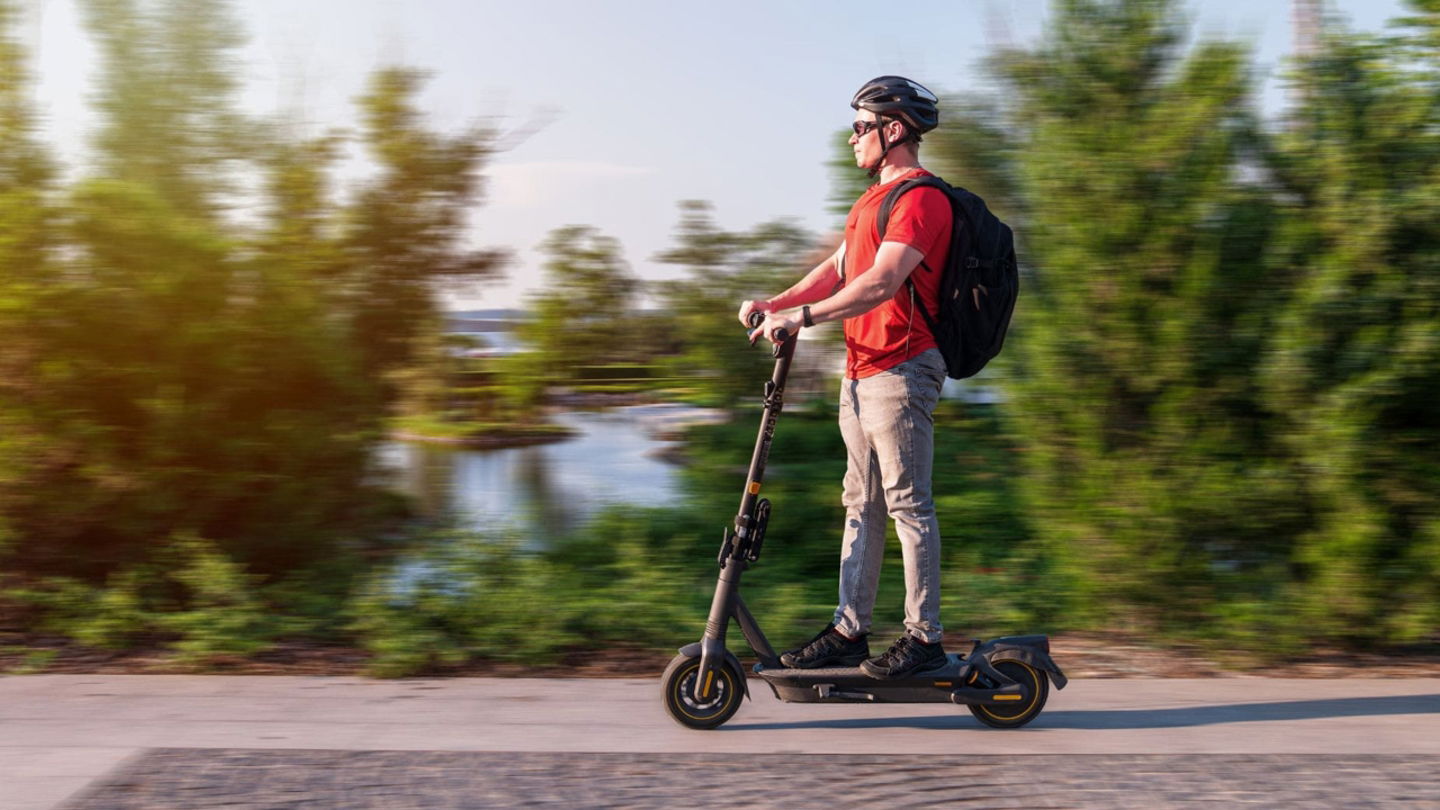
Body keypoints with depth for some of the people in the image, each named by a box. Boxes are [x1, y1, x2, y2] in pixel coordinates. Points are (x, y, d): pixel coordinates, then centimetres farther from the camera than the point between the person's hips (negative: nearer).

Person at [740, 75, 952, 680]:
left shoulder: (920, 197, -12)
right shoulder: (873, 199, 21)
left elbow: (883, 281, -24)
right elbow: (838, 268, 19)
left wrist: (805, 316, -30)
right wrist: (776, 304, 6)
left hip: (901, 369, -10)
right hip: (862, 369, 10)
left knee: (908, 503, -5)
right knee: (862, 503, 11)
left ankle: (923, 637, 3)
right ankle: (849, 630, 16)